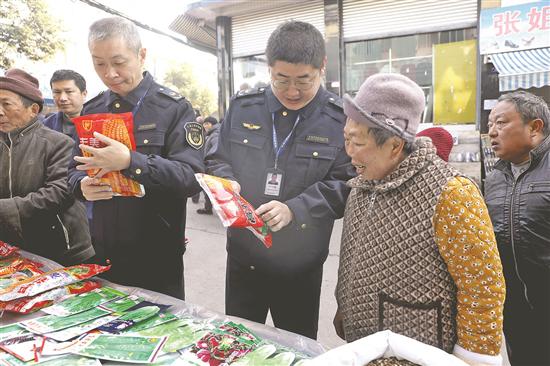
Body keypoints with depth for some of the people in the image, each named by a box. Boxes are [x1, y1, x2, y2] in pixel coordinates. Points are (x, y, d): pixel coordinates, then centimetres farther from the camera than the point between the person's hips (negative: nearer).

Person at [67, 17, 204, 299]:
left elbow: (191, 178, -18)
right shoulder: (92, 110, 7)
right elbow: (76, 170, 14)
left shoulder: (174, 108, -9)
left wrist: (130, 162, -29)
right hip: (104, 254, 5)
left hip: (158, 255, -5)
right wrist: (82, 185, -9)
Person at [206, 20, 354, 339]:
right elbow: (217, 160, 8)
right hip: (242, 256, 3)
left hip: (301, 265, -2)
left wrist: (294, 209, -24)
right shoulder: (243, 106, 0)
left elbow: (347, 184, -12)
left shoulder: (342, 119, -10)